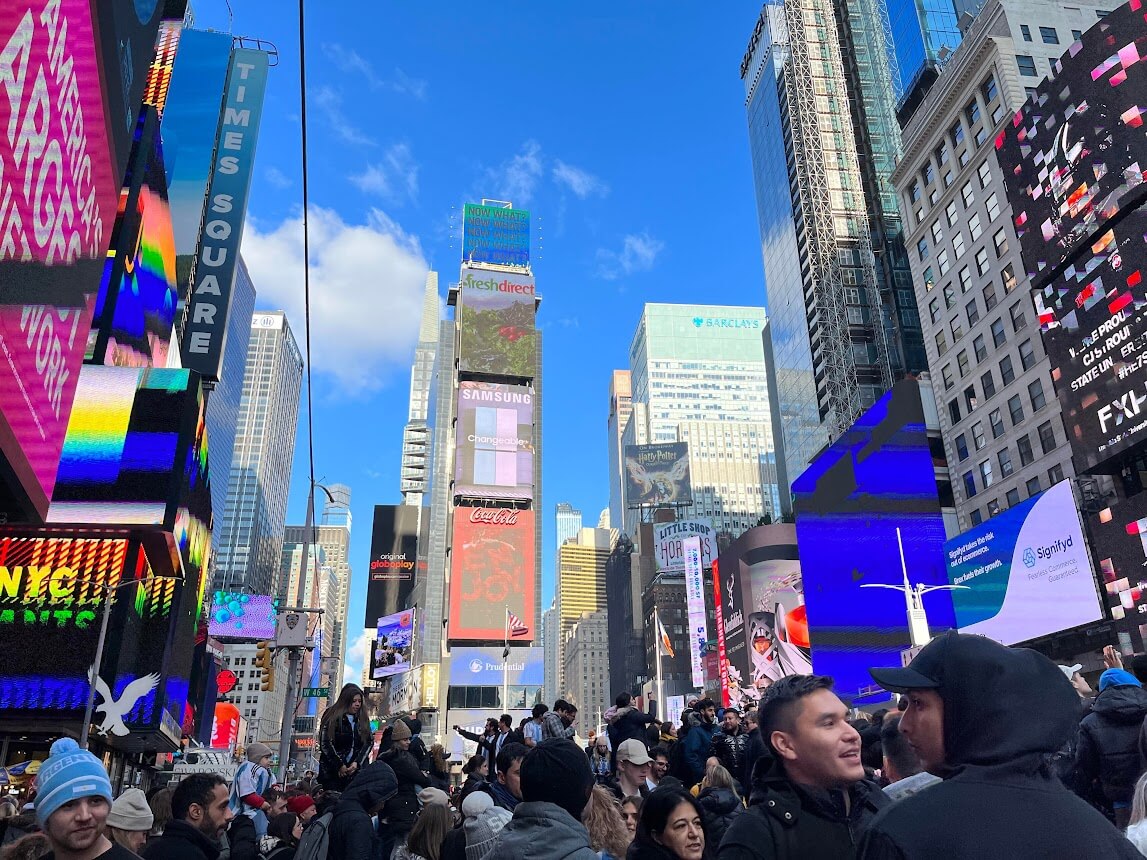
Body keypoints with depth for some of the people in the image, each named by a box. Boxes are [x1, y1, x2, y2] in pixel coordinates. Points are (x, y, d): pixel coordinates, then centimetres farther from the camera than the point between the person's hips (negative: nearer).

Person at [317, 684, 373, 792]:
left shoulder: (362, 720, 13)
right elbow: (325, 743, -6)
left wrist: (357, 763, -7)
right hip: (332, 771, -3)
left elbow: (370, 742, 8)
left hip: (355, 771, 3)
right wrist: (339, 765, -9)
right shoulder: (332, 717, 1)